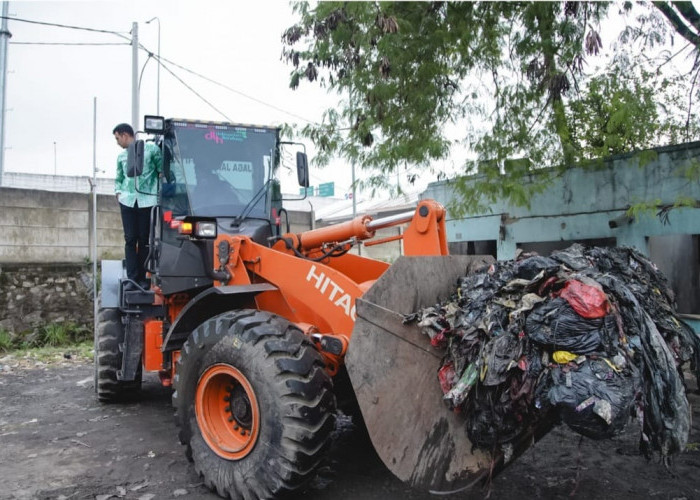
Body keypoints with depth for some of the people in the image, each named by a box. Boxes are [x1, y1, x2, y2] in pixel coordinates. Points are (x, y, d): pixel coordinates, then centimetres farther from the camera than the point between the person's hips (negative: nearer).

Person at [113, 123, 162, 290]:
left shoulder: (151, 149, 2)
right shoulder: (121, 156, 17)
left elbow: (163, 170, 3)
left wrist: (160, 191, -5)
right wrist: (118, 192, 8)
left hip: (147, 200, -4)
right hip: (128, 201, 4)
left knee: (144, 240, 1)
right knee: (130, 239, -1)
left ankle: (143, 278, 7)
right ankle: (132, 278, 0)